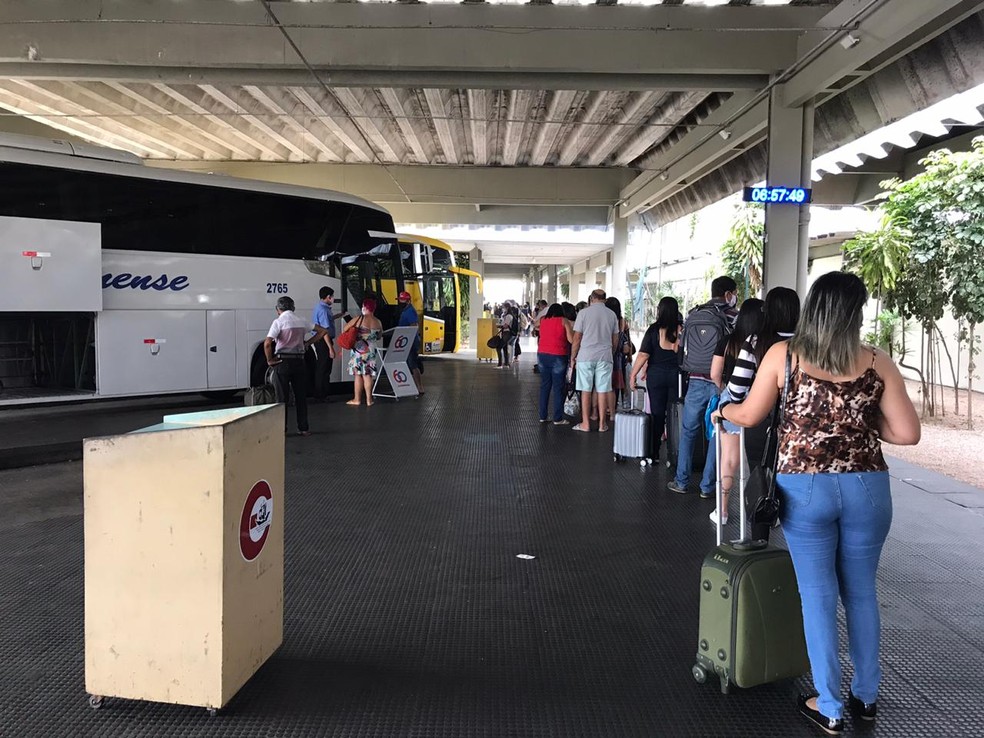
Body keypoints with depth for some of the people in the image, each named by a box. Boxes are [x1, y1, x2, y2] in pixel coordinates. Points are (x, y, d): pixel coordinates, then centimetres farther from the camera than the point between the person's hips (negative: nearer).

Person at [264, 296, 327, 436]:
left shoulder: (279, 322, -9)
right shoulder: (301, 322, 7)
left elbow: (267, 343, -20)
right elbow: (322, 331, 14)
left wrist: (270, 360, -8)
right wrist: (307, 343, 15)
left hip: (282, 362, -4)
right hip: (299, 361, 4)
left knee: (282, 398, 4)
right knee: (301, 396, 11)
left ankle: (281, 429, 7)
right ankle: (303, 428, 14)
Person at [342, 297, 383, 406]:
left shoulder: (358, 319, -10)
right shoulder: (378, 322, 1)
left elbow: (345, 329, -4)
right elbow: (379, 336, 15)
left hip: (359, 350, -3)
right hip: (372, 351, 3)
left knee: (358, 375, 5)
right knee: (368, 375, 8)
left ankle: (357, 399, 10)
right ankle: (369, 400, 9)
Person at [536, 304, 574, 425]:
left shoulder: (543, 320, 9)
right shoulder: (564, 321, -2)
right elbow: (571, 340, -7)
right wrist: (571, 327, 10)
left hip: (542, 355, 5)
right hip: (558, 356, -5)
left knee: (544, 385, 11)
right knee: (558, 388, 1)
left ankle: (543, 416, 13)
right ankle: (558, 418, 3)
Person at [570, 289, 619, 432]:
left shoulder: (584, 312, -2)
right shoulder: (612, 314, 7)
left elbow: (577, 338, -2)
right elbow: (615, 340, 11)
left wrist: (573, 357, 7)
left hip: (585, 356, -2)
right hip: (605, 357, 2)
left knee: (586, 391, 3)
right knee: (603, 391, 5)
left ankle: (585, 423, 7)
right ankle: (602, 423, 10)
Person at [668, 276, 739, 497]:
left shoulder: (692, 316, 8)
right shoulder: (733, 317, -5)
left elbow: (683, 346, 12)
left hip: (696, 381, 3)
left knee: (688, 431, 13)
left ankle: (681, 482, 18)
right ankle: (707, 486, 10)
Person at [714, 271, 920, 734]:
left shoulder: (783, 355, -6)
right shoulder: (878, 364, -4)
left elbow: (749, 416, 3)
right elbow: (908, 434, -5)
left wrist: (720, 410, 23)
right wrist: (864, 423, 12)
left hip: (804, 489, -1)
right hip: (866, 488, 2)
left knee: (818, 596, 9)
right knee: (861, 592, 18)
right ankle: (867, 697, 33)